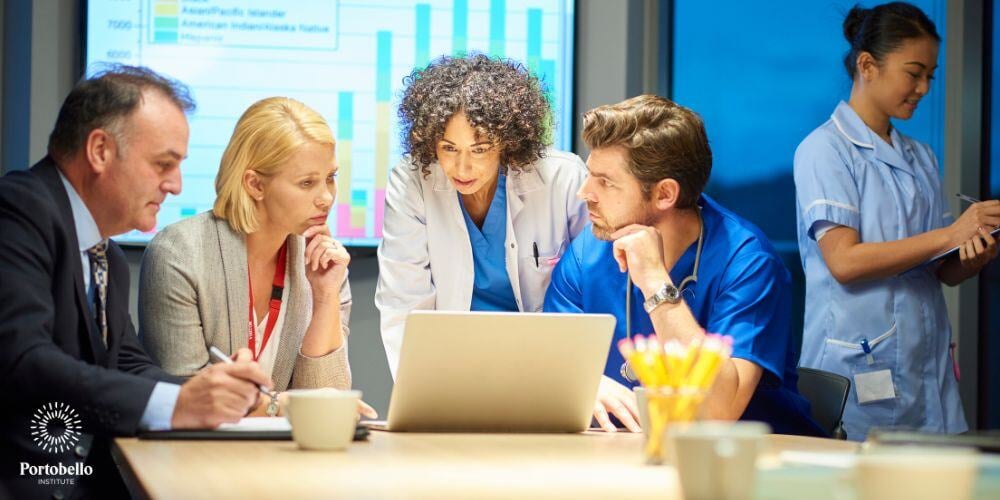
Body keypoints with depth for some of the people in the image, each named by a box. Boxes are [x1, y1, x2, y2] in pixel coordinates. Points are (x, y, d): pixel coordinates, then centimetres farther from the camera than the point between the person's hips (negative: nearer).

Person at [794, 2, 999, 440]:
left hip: (927, 370, 6)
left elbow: (944, 272, 14)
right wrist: (949, 234, -17)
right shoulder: (825, 150, -5)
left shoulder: (920, 157, 15)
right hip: (860, 370, -6)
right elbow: (844, 262, -16)